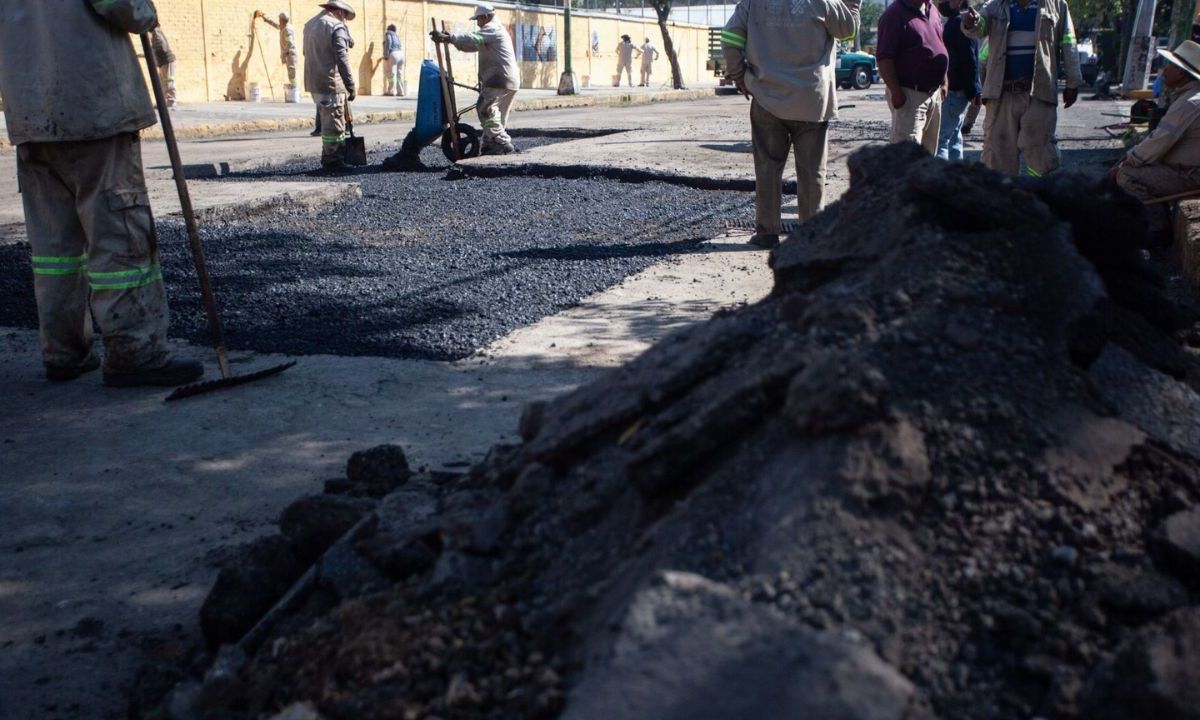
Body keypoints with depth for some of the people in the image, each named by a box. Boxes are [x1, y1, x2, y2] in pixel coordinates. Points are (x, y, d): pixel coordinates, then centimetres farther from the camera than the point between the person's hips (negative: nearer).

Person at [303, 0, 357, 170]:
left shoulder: (310, 25, 17)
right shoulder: (336, 27, -10)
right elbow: (342, 58, -16)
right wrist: (350, 85, -15)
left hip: (314, 82, 9)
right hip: (330, 83, -9)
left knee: (328, 121, 17)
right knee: (333, 123, -3)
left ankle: (330, 156, 22)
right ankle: (332, 160, 1)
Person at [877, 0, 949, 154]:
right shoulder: (895, 14, -13)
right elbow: (884, 58, -19)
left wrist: (943, 82, 17)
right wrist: (896, 92, -24)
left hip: (934, 93, 8)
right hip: (910, 94, -8)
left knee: (928, 151, 15)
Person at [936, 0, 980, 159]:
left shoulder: (961, 23, -14)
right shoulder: (952, 22, 17)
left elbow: (970, 59, -19)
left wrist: (973, 91, -20)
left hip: (955, 91, -10)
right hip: (953, 89, 10)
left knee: (941, 137, -12)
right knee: (953, 134, 15)